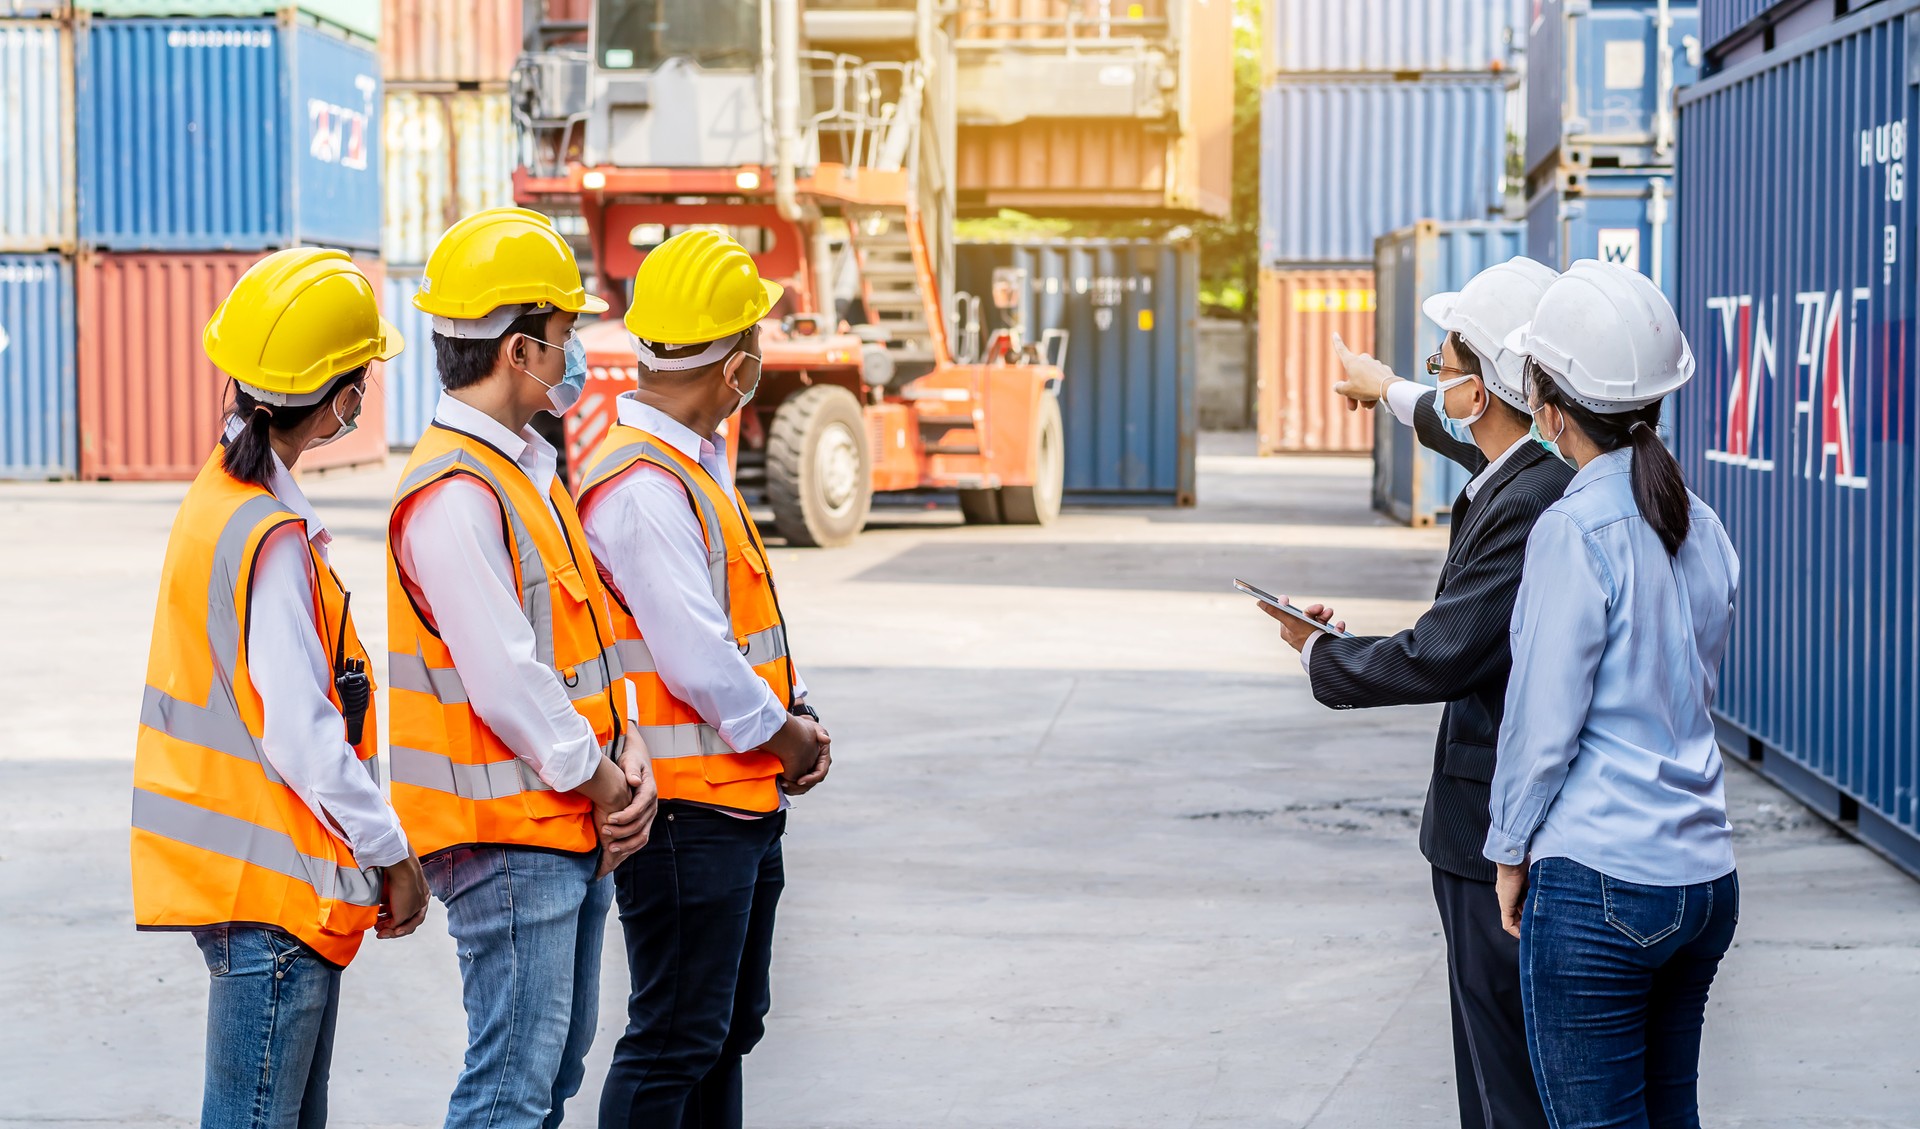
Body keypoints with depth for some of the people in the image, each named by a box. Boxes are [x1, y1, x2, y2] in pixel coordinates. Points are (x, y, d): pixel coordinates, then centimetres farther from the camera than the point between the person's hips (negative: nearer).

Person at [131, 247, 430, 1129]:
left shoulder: (225, 495, 10)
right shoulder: (273, 538, -20)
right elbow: (301, 733, -22)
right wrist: (391, 854, -11)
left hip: (251, 879, 10)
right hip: (269, 890, -10)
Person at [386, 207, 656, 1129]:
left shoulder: (527, 466, 12)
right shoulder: (450, 492, -20)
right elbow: (502, 679, -23)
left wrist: (624, 755, 0)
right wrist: (601, 781, -12)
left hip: (573, 828, 10)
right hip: (507, 838, -10)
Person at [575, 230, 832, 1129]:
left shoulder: (697, 463, 13)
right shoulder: (640, 487, -21)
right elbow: (693, 658, -25)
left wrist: (796, 717, 3)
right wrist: (782, 735, -10)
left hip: (742, 803, 10)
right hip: (684, 809, -10)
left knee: (731, 1024, 19)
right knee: (675, 1040, -4)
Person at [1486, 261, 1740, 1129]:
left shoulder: (1576, 529, -13)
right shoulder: (1702, 528, 8)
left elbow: (1543, 721, -11)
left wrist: (1511, 851, 1)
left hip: (1597, 882, -7)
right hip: (1705, 877, 7)